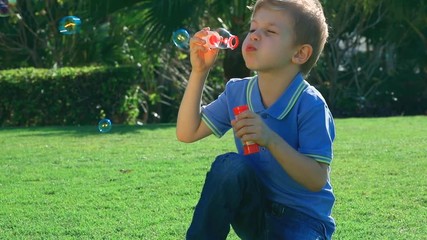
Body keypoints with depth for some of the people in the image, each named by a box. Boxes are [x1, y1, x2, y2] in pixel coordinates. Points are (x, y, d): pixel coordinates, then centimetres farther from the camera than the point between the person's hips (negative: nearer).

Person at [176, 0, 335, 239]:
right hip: (254, 213, 4)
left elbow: (317, 180, -22)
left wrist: (271, 140, -34)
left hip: (302, 221, -4)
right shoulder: (237, 92, -1)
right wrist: (199, 72, -8)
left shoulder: (310, 106, -18)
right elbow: (187, 133, 0)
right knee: (231, 165, -27)